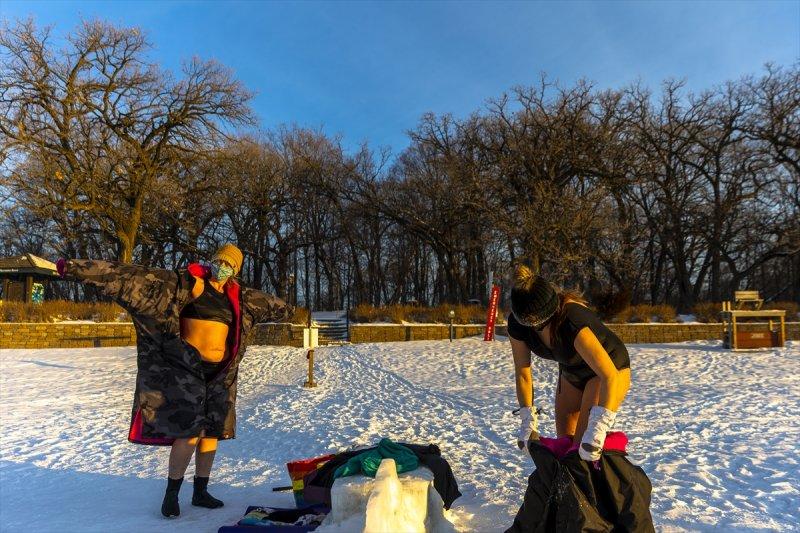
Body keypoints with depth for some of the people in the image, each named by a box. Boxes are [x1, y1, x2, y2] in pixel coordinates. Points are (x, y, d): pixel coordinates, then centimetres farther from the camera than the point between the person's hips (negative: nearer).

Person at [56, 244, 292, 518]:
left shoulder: (238, 296, 9)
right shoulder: (185, 283, -7)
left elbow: (266, 302, 30)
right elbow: (135, 277, -14)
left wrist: (285, 309, 47)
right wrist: (78, 268, -20)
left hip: (220, 372, 6)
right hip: (187, 367, -5)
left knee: (212, 432, 9)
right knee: (190, 431, -11)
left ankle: (200, 492, 25)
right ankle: (171, 494, 10)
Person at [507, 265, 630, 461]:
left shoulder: (572, 321, -41)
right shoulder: (517, 324, -23)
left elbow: (609, 375, -45)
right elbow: (522, 373, -13)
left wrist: (597, 428, -53)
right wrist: (528, 420, -19)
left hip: (610, 369, -6)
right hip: (571, 373, 6)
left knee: (583, 444, -14)